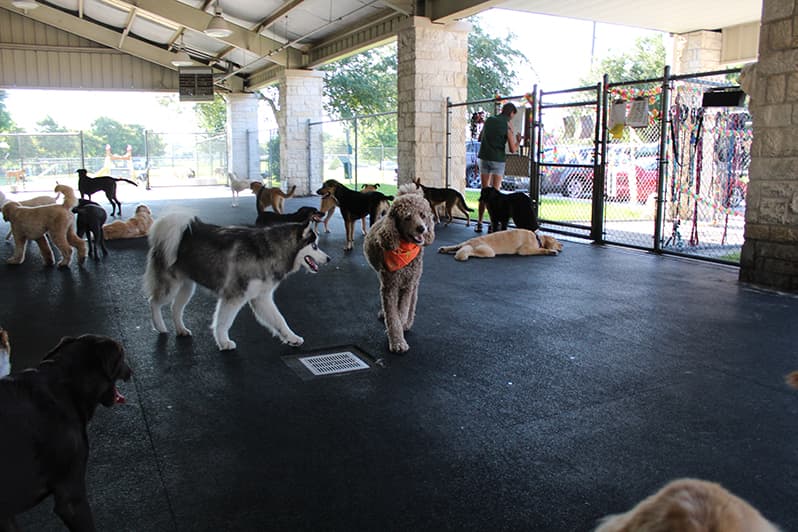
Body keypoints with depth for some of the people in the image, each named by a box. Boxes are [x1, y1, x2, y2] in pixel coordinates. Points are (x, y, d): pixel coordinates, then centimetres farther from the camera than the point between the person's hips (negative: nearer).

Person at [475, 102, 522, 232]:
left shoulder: (489, 120, 9)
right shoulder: (508, 125, -5)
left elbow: (479, 138, 23)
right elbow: (512, 149, -7)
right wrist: (518, 141, 13)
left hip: (484, 158, 4)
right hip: (498, 160, -4)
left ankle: (479, 223, 6)